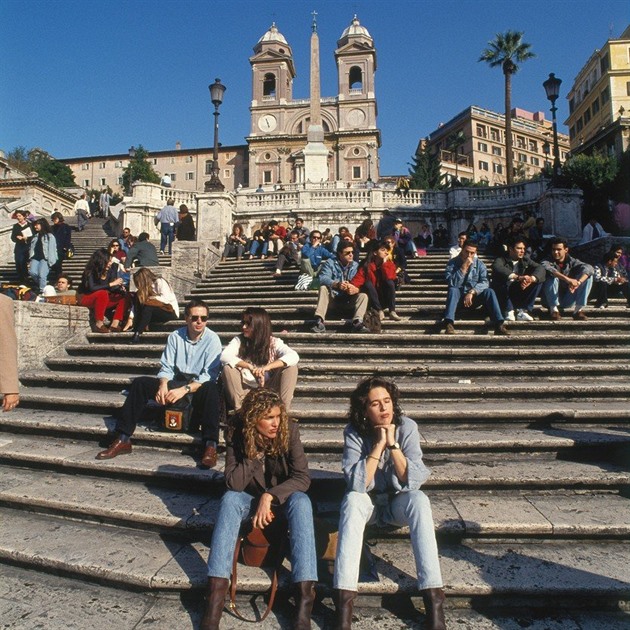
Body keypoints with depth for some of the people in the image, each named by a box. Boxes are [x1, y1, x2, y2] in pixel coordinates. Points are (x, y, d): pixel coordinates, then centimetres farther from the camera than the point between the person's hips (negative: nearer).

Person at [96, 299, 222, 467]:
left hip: (200, 385, -4)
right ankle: (123, 439, -11)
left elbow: (209, 375, -17)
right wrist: (163, 385, -21)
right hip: (176, 382, 4)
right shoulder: (175, 336, 2)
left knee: (211, 389, -38)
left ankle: (210, 445, -40)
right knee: (140, 383, -12)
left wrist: (185, 389, -28)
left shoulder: (212, 339, -10)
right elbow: (166, 367, 1)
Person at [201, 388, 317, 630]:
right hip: (251, 500, 1)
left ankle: (305, 597, -40)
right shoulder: (237, 434, -15)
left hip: (282, 499, 0)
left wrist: (270, 495, -29)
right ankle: (214, 599, -38)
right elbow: (233, 484, -19)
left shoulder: (289, 430, -16)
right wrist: (253, 453, -29)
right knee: (229, 499, -31)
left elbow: (303, 477, -18)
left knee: (301, 501, -33)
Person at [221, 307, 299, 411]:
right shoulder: (239, 340, -1)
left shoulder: (274, 342, -5)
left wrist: (266, 367, -37)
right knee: (228, 367, -22)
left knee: (291, 366, -20)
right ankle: (239, 406, -18)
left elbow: (294, 356, -23)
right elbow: (224, 356, -20)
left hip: (269, 390, -1)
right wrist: (250, 367, -33)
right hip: (245, 389, 1)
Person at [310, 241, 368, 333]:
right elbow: (323, 278, -23)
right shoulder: (330, 263, -5)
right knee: (323, 288, -27)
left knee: (363, 296, -23)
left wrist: (356, 289, -37)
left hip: (349, 299, 1)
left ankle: (357, 322, -42)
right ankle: (319, 321, -40)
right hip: (333, 296, -1)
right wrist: (336, 284, -43)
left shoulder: (356, 266, -1)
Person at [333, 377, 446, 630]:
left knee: (419, 500, -31)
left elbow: (414, 481, -21)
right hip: (368, 502, 0)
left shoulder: (407, 427, -15)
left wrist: (393, 444, -29)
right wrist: (378, 445, -28)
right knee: (352, 499, -33)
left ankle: (434, 599, -31)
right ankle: (344, 598, -35)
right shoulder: (353, 432, -15)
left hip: (398, 501, 1)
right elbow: (357, 484, -24)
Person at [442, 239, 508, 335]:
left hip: (474, 298, 1)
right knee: (453, 290, -33)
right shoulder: (453, 263, -5)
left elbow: (484, 282, -13)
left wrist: (472, 292, -28)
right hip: (458, 298, -1)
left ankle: (499, 325, -37)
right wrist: (463, 268, -24)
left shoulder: (480, 264, 1)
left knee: (489, 291, -26)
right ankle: (449, 324, -49)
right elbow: (451, 283, -19)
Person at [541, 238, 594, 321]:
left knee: (588, 275, -12)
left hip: (567, 301, 3)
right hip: (551, 301, -3)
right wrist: (567, 279, -45)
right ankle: (553, 309, -22)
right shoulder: (548, 261, -7)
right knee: (552, 277, -28)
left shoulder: (572, 262, 1)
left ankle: (578, 310, -16)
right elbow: (545, 268, -34)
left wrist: (578, 282, -40)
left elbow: (588, 268, -19)